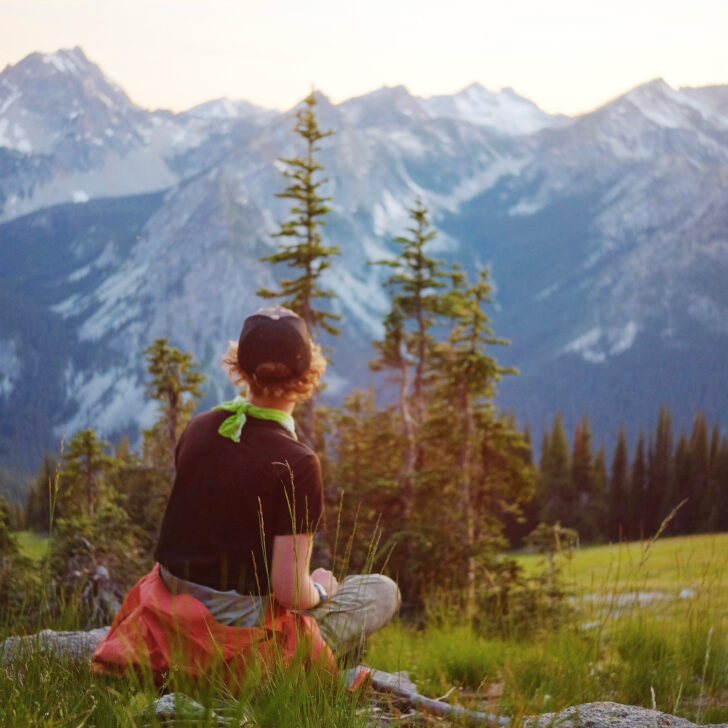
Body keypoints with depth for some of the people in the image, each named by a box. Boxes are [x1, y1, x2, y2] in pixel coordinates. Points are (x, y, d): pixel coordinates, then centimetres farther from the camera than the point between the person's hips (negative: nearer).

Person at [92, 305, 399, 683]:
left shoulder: (197, 429, -1)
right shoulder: (296, 464, -20)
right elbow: (290, 591, -21)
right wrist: (319, 589, 3)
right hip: (245, 624, -7)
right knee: (383, 591, 11)